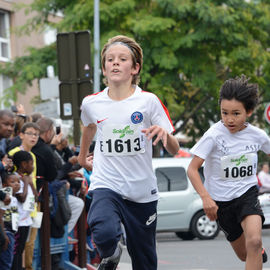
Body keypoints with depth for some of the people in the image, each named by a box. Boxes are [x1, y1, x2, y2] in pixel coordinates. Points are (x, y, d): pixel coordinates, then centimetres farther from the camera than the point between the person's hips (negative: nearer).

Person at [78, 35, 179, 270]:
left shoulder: (148, 101, -5)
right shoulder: (91, 104, 1)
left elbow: (174, 149, -6)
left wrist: (164, 134, -27)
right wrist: (82, 156, 38)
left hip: (142, 192, 0)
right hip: (106, 186, 0)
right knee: (104, 233, -30)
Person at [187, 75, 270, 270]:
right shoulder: (214, 135, -18)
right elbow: (192, 169, -18)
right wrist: (206, 198, -31)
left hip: (247, 195, 0)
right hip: (221, 201, 0)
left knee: (254, 242, -28)